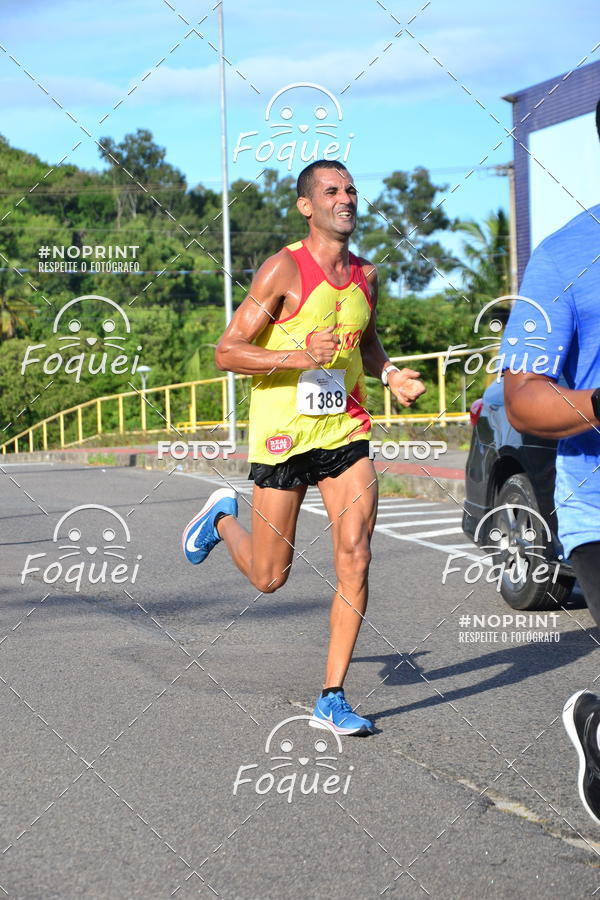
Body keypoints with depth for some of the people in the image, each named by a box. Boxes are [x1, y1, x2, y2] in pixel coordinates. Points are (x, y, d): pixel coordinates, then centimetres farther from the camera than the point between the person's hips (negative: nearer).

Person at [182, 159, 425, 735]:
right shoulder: (284, 270, -12)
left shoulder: (366, 276, 7)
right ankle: (222, 518, 41)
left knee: (355, 558, -10)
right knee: (269, 578, 6)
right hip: (283, 436, -4)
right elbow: (227, 352, -13)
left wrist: (389, 374, 5)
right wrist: (300, 356, -26)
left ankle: (332, 698, -2)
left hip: (345, 432, 4)